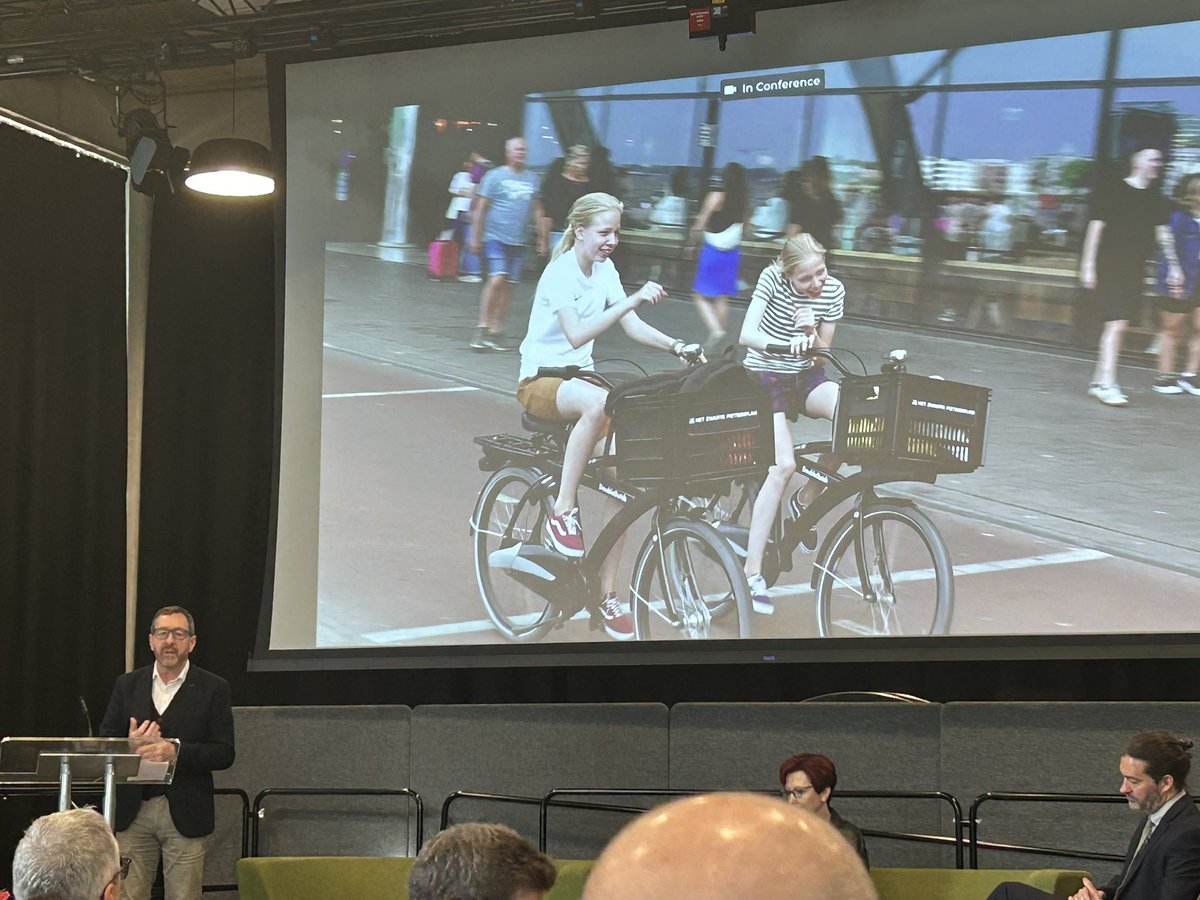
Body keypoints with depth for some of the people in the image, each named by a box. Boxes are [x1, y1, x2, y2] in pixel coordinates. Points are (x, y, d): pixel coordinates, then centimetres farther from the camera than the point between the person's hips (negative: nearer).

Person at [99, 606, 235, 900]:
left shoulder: (213, 688, 2)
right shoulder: (127, 685, 11)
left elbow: (224, 754, -4)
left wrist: (176, 751, -19)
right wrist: (129, 745, -14)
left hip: (185, 813, -2)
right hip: (132, 810, 2)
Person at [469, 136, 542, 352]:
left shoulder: (532, 179, 12)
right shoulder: (495, 176, -1)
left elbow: (537, 210, 19)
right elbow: (481, 208, 0)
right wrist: (475, 237, -2)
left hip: (519, 241, 5)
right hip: (496, 236, -5)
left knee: (507, 285, 4)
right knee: (497, 279, -17)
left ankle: (496, 331, 10)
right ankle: (482, 328, -12)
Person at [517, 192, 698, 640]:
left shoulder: (604, 269, 5)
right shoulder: (561, 272, -17)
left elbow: (631, 326, -1)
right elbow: (577, 334, -32)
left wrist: (674, 345, -20)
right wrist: (632, 299, -40)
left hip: (578, 376, 7)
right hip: (540, 381, -7)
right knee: (599, 402, -40)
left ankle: (607, 593, -8)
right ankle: (563, 512, -26)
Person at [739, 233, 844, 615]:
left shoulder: (833, 290, -5)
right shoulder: (772, 279, -15)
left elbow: (822, 356, -2)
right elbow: (747, 335, -23)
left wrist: (811, 334, -23)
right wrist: (784, 345, -41)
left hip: (806, 376, 4)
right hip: (765, 378, -4)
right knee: (782, 466, -24)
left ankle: (805, 500, -5)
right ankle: (751, 573, -20)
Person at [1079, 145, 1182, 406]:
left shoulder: (1156, 200, 10)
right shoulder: (1113, 193, -6)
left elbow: (1163, 234, 14)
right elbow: (1095, 229, -7)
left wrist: (1173, 265, 5)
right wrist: (1088, 266, -12)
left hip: (1135, 270, 6)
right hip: (1110, 267, -6)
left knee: (1119, 326, 8)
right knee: (1116, 324, -15)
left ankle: (1098, 381, 16)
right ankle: (1107, 384, -18)